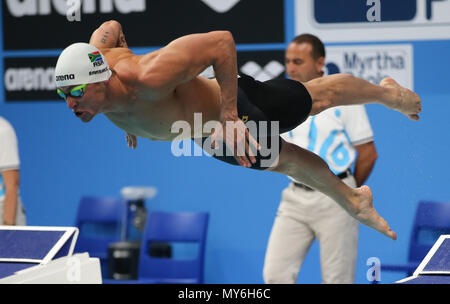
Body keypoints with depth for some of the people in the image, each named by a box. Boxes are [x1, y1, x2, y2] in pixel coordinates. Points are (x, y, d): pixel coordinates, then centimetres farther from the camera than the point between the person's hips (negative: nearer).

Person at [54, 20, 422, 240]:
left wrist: (229, 113, -39)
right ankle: (354, 202, 54)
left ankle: (389, 93, 55)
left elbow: (222, 41, -43)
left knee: (318, 98, 24)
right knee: (286, 161, 28)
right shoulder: (93, 56, -27)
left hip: (236, 105, -6)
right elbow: (112, 27, -3)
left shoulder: (149, 78, -48)